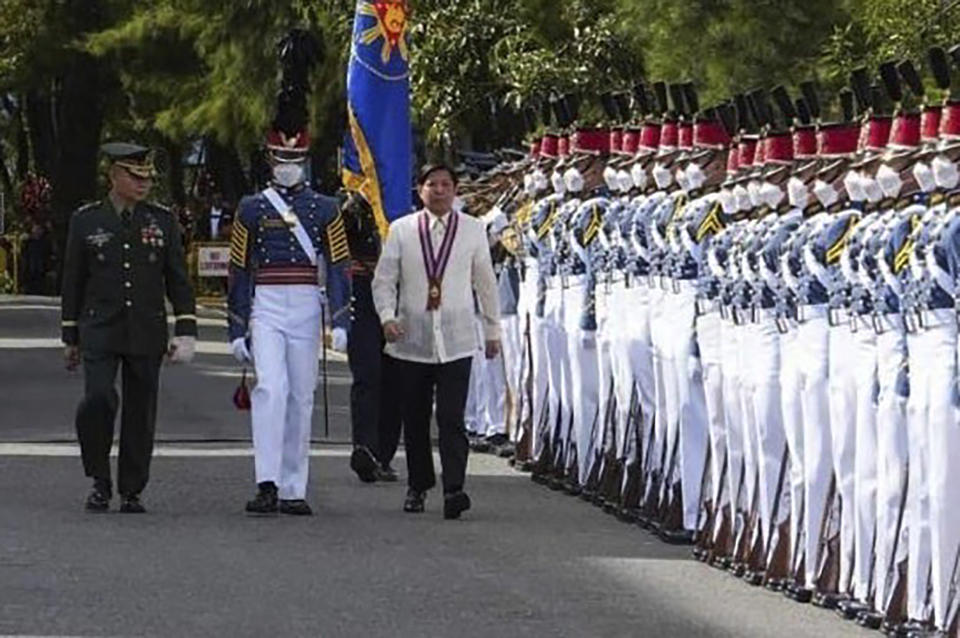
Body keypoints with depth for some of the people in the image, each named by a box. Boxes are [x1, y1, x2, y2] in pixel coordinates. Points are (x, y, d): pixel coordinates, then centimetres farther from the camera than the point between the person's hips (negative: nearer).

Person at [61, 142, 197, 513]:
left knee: (141, 413, 3)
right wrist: (71, 338, 8)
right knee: (98, 399, -20)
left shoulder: (162, 221, 7)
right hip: (100, 331, -2)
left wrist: (185, 331, -3)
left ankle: (131, 493, 14)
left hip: (147, 333, 2)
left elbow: (178, 280, 7)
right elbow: (72, 282, 8)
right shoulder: (86, 221, 3)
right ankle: (100, 482, -4)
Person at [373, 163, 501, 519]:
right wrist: (387, 317, -11)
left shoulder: (472, 230, 6)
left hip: (456, 341, -2)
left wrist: (492, 329, 17)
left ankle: (454, 490, -19)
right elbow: (383, 279, 6)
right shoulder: (401, 231, 5)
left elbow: (485, 282, 14)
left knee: (451, 418, -13)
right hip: (411, 340, 2)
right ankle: (418, 486, 24)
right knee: (414, 419, 9)